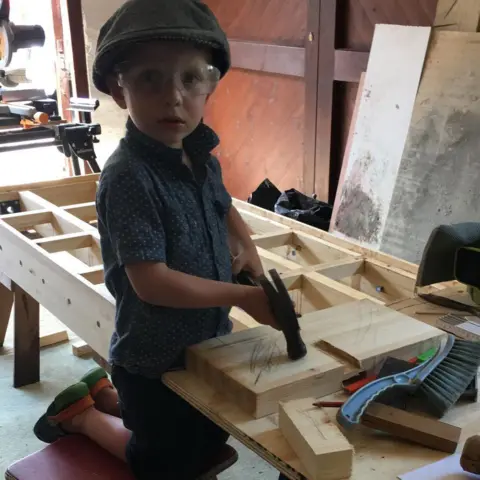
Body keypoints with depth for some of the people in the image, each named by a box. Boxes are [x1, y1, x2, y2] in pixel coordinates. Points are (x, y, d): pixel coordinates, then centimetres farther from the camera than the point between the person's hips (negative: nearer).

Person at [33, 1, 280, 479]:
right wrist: (242, 296, -25)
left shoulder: (202, 158, -4)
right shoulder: (128, 176, -29)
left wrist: (247, 248, 0)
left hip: (207, 341, 7)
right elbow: (151, 282, -31)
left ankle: (109, 394, 37)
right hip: (155, 357, -7)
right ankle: (82, 413, 29)